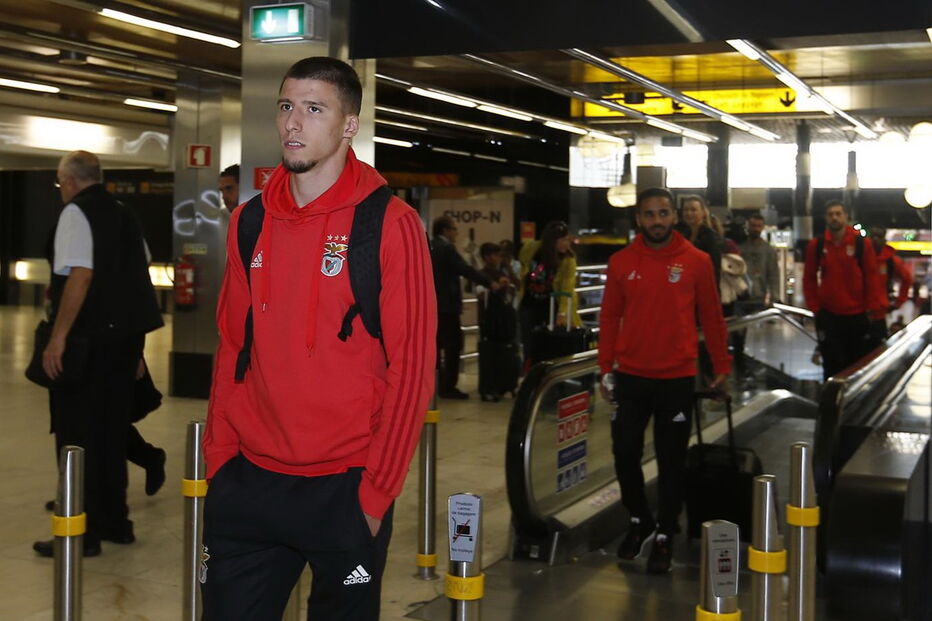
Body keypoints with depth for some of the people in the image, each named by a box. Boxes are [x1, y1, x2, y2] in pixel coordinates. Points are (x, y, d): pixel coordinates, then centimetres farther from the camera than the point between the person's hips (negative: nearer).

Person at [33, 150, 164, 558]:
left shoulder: (76, 212, -8)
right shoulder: (124, 215, 15)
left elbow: (80, 276, -21)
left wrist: (58, 337, -22)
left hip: (88, 340, -8)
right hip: (126, 336, 8)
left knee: (77, 435, 0)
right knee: (111, 432, 16)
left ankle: (82, 534, 3)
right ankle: (115, 522, 24)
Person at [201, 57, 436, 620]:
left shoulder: (389, 223, -9)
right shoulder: (251, 221, 6)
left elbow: (412, 365, -10)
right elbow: (232, 347, 12)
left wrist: (377, 491, -11)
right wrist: (220, 457, 6)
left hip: (344, 489, -4)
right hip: (248, 482, 4)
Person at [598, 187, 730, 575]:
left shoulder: (697, 262, -2)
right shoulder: (621, 262, 2)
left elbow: (711, 317, 3)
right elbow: (609, 317, 6)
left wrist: (722, 367, 5)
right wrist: (606, 369, 3)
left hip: (677, 378, -2)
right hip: (630, 377, 2)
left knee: (671, 462, 4)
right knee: (625, 453, 7)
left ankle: (665, 538, 19)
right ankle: (639, 521, 31)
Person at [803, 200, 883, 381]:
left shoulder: (861, 244, -1)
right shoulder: (816, 245, 2)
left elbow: (871, 277, 1)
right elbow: (809, 279, 7)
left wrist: (872, 308, -3)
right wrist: (814, 307, 1)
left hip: (857, 315, 0)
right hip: (828, 315, 1)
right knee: (832, 365, 3)